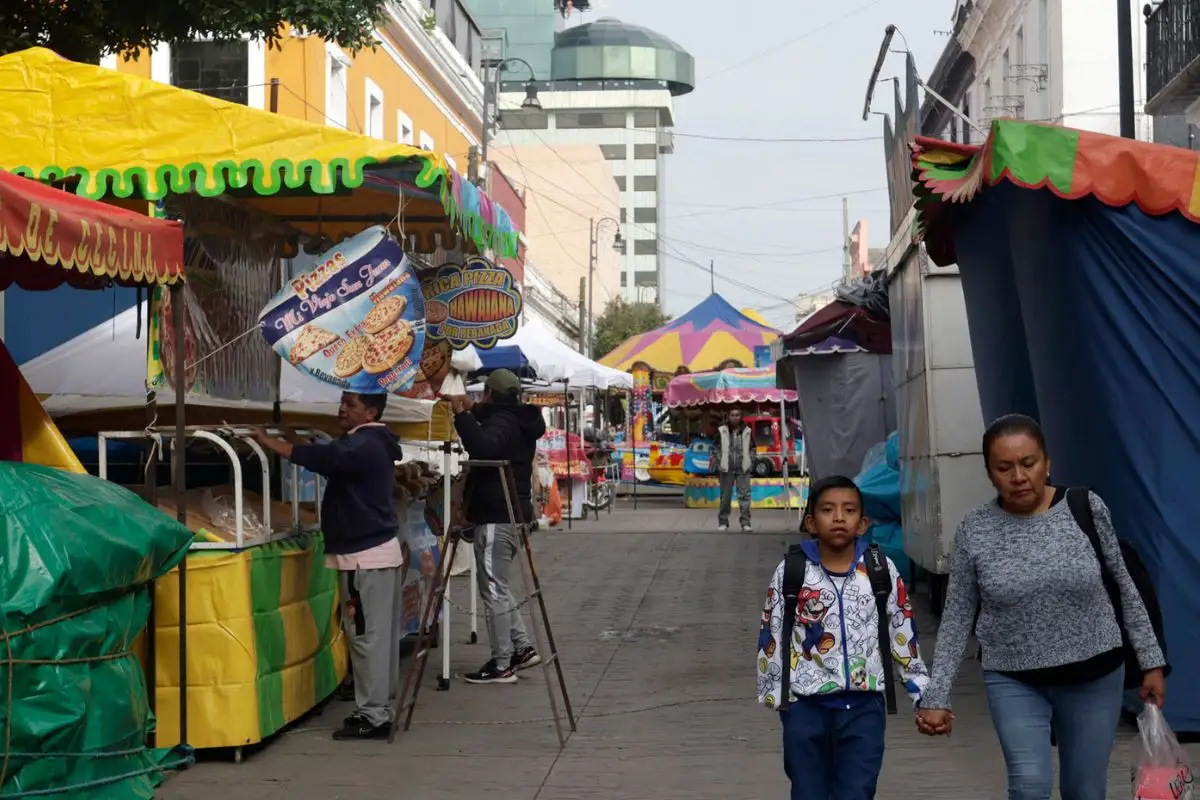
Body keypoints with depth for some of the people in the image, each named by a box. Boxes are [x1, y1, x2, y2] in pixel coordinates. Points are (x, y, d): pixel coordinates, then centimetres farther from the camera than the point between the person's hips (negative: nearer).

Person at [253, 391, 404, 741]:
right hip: (380, 550, 10)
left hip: (365, 556, -10)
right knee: (380, 637, 12)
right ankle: (380, 710, 17)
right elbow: (329, 460, 22)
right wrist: (298, 443, 9)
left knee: (367, 637, -7)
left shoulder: (363, 446, -16)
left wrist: (265, 439, -23)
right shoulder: (373, 444, 17)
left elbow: (318, 458, -29)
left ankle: (372, 716, -5)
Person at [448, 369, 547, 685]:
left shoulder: (502, 422, -16)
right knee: (498, 587, 20)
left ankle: (501, 665, -4)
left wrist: (462, 415, -28)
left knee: (494, 590, -6)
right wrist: (473, 411, 28)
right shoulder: (517, 422, 15)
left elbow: (483, 447, -37)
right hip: (513, 514, 10)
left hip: (496, 518, -10)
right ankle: (522, 648, 19)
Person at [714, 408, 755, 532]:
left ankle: (745, 522, -5)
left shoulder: (747, 432, 6)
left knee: (744, 494, -7)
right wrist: (720, 462, -1)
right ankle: (723, 522, 14)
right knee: (725, 496, 5)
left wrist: (750, 461, 3)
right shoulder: (722, 431, 2)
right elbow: (716, 448, 7)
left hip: (743, 469, 0)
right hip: (726, 469, 0)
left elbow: (752, 448, 15)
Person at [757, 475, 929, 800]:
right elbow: (771, 637, 3)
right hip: (805, 706, 0)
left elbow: (904, 634, 5)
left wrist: (922, 693, 6)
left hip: (863, 706, 0)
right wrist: (772, 694, 4)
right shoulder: (791, 572, -4)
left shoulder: (882, 570, -2)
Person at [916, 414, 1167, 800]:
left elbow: (1124, 587, 2)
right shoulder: (974, 530, -9)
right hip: (1013, 681, -1)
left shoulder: (1087, 508, -9)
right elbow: (957, 617, -3)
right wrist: (936, 697, -6)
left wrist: (1151, 661, 3)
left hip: (1094, 674, 1)